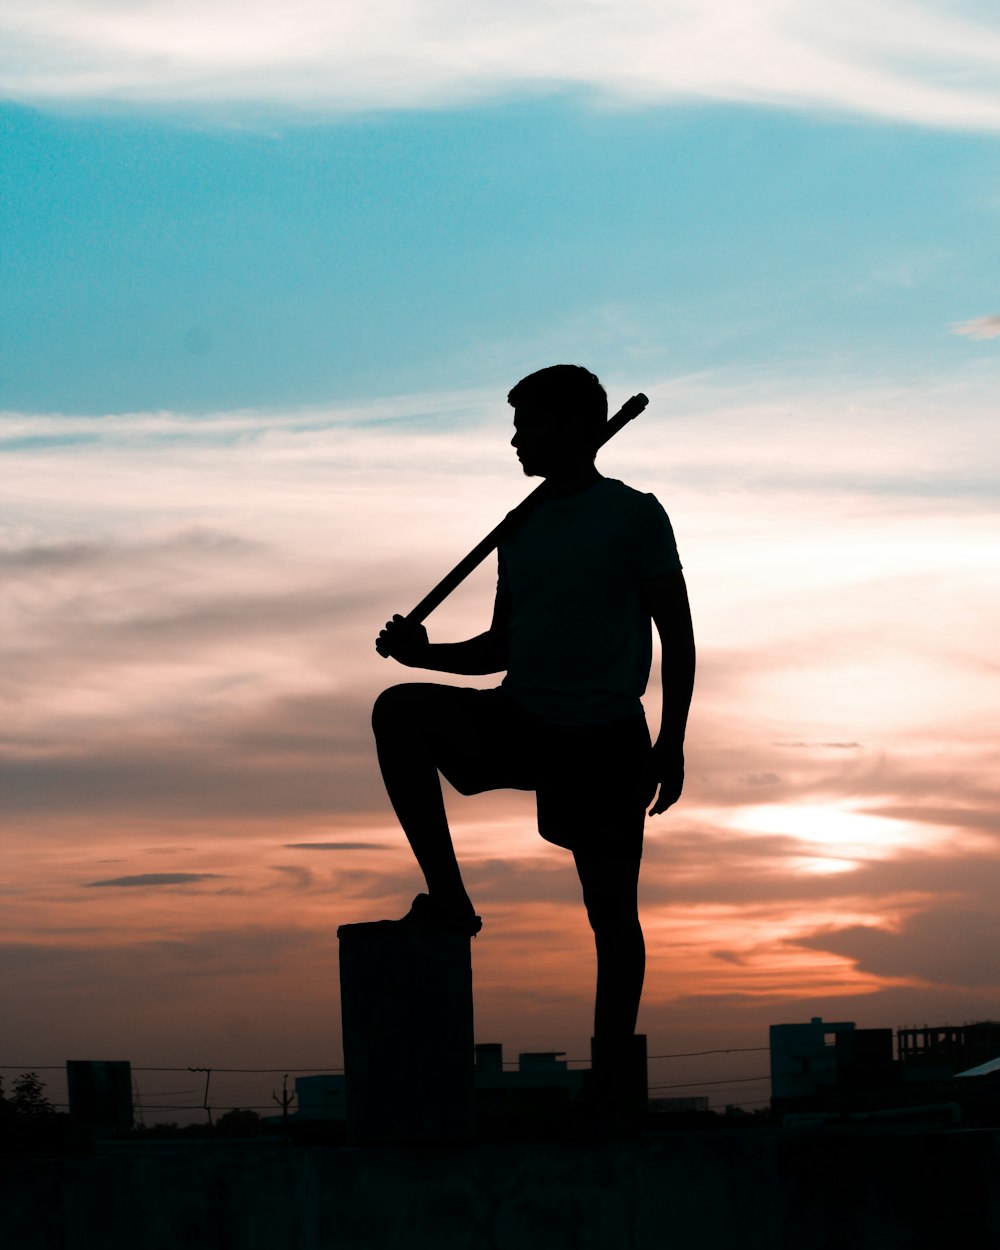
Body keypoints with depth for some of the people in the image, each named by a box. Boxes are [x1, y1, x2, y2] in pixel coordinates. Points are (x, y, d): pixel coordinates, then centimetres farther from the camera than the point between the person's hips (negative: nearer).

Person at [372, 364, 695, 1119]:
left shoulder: (634, 516, 0)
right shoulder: (524, 531, 16)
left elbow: (678, 637, -2)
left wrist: (671, 742, -11)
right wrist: (426, 653, 3)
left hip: (605, 738, -5)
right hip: (521, 723, 5)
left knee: (611, 909, -2)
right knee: (401, 712, -21)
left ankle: (612, 1076, 9)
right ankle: (449, 901, -17)